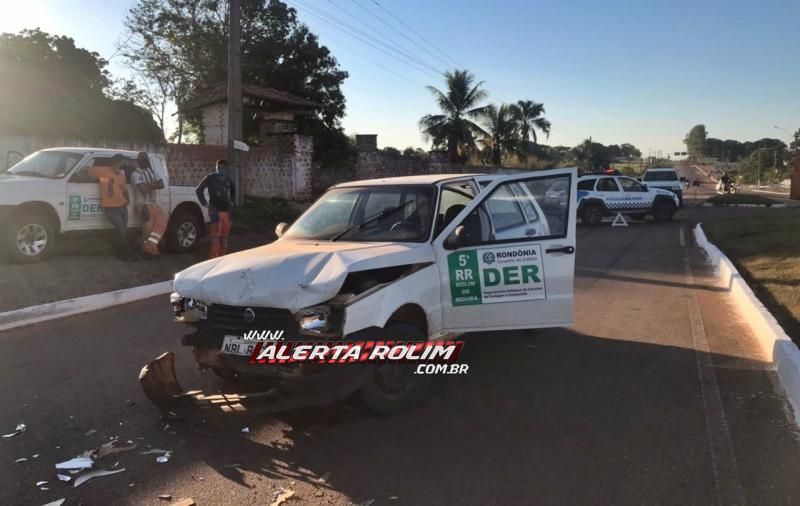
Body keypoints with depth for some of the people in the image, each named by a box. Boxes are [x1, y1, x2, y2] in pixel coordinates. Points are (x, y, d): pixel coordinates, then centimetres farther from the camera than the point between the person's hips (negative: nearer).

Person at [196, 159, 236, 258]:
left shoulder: (227, 179, 11)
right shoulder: (211, 178, -5)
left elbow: (233, 190, 31)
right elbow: (198, 190, -5)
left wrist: (232, 201, 20)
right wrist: (205, 203, -8)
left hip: (227, 211, 6)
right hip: (215, 211, -6)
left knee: (225, 236, 9)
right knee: (216, 236, -8)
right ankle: (214, 259, -3)